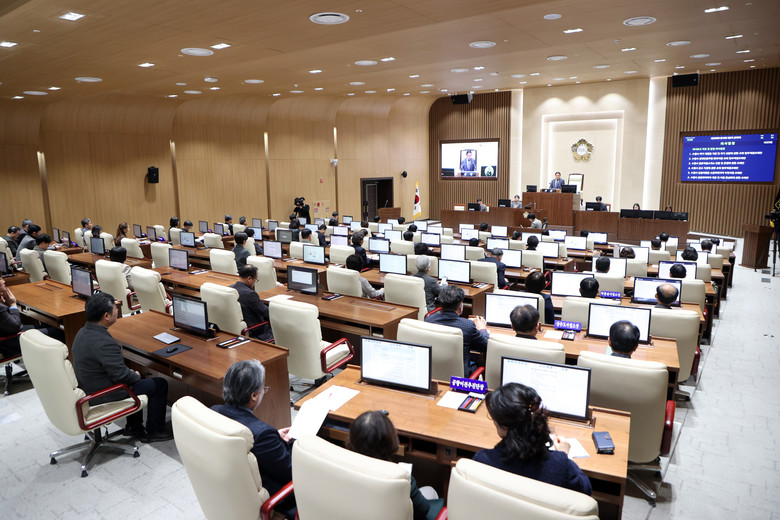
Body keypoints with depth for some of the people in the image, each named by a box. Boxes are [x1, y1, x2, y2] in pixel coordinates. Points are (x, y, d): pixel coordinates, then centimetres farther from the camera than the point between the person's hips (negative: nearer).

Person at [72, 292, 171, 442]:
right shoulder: (104, 343, -32)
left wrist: (131, 373, 8)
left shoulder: (83, 332, 0)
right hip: (104, 397, -10)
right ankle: (153, 432, 18)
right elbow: (121, 375, -28)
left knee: (135, 376, 29)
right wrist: (136, 376, -7)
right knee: (160, 384, 2)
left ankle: (133, 427, 35)